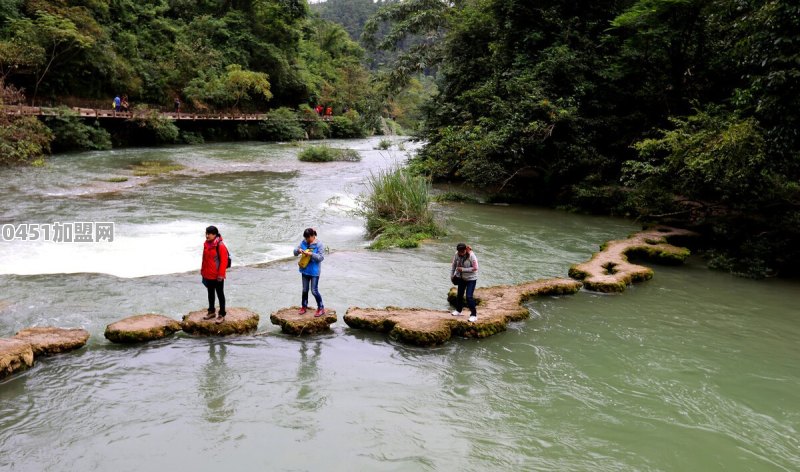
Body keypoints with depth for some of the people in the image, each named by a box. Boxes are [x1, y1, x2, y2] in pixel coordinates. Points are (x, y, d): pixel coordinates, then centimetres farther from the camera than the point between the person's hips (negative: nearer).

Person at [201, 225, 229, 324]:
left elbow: (224, 261, -19)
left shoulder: (220, 246, -19)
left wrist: (221, 274, -19)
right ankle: (211, 311, 33)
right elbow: (204, 259, 15)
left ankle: (222, 314, 11)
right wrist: (203, 271, 16)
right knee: (210, 293, 19)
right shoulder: (206, 244, 5)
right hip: (208, 275, 8)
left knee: (220, 294, 3)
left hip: (217, 276, -8)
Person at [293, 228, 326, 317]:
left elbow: (321, 257, -18)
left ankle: (321, 308, 10)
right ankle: (304, 306, 31)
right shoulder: (303, 242, 1)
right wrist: (298, 250, -18)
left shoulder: (319, 244, -14)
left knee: (314, 291, -3)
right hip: (305, 270, 6)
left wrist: (311, 254, -28)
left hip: (314, 271, -5)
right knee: (305, 290, 16)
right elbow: (295, 252, 5)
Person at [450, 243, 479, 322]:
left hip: (471, 278, -6)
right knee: (459, 294, 19)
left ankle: (474, 314, -2)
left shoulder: (471, 255, -25)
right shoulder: (457, 255, -11)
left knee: (469, 296, -12)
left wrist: (463, 269, -26)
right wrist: (452, 275, 4)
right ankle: (458, 311, 40)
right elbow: (454, 265, 4)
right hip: (461, 277, 6)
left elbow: (475, 268, -25)